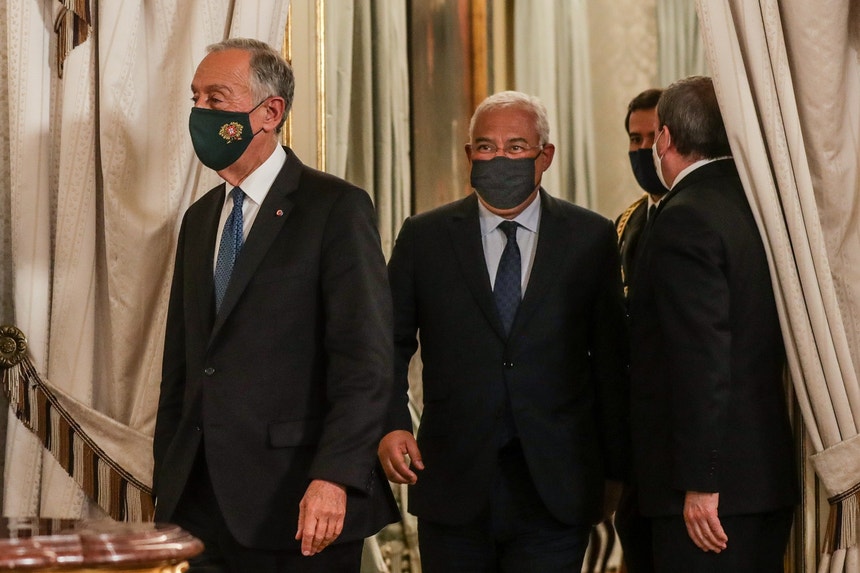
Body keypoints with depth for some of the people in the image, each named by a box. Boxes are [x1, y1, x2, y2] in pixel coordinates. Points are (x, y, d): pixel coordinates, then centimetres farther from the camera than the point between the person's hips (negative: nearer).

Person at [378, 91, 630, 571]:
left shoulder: (591, 238, 4)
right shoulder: (425, 238, 6)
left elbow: (611, 357, 5)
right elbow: (390, 344, 9)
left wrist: (618, 467, 4)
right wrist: (392, 425, -7)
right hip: (453, 489, 1)